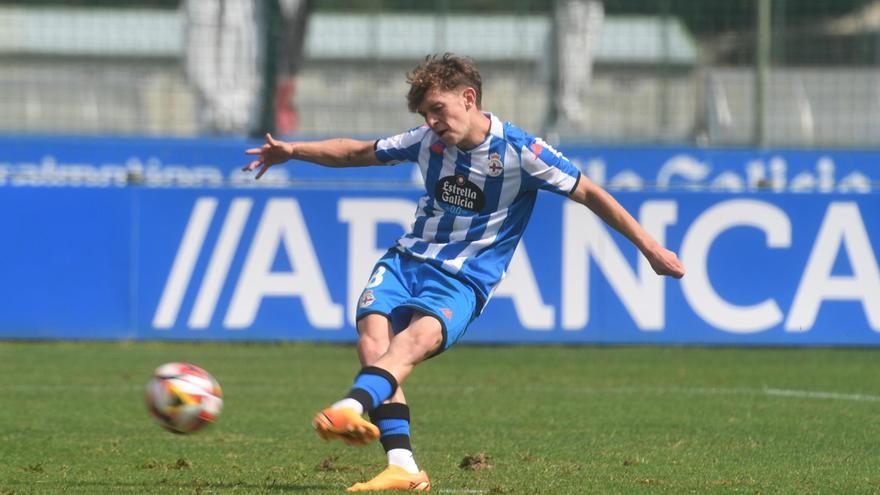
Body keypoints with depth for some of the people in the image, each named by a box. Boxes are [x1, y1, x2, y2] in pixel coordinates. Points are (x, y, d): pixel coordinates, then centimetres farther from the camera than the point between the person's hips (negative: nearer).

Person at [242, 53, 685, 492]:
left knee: (413, 340, -35)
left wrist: (649, 247, -1)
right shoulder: (428, 141, 7)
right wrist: (292, 151, 16)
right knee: (372, 339, -24)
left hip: (462, 280, -5)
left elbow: (589, 194, -1)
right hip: (407, 259, 5)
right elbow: (358, 152, 22)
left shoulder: (520, 152, -7)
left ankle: (351, 407, -63)